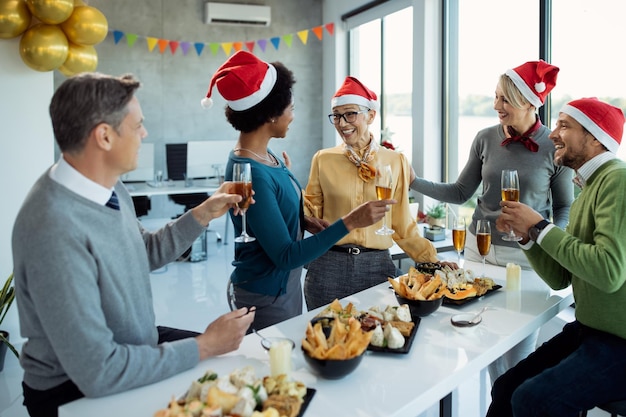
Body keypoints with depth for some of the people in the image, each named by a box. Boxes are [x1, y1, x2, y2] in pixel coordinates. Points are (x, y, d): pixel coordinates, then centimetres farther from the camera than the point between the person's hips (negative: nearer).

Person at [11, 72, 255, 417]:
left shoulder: (108, 187, -6)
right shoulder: (55, 230, -33)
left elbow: (145, 253, 13)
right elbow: (98, 371, -30)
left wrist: (204, 213, 3)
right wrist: (205, 347, -22)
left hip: (137, 344, 7)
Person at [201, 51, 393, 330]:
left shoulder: (265, 156, 0)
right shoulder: (251, 174, -26)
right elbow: (285, 256, -25)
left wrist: (305, 221, -5)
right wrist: (349, 222, -26)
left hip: (287, 286, 9)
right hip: (266, 297, -9)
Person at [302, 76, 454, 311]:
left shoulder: (396, 162, 3)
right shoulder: (323, 160, 2)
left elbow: (402, 225, 7)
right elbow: (310, 212, 6)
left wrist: (432, 260, 3)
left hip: (377, 266, 1)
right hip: (329, 266, 0)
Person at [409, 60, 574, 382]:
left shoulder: (555, 147, -5)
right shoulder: (486, 139, 2)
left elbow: (564, 207, 4)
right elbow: (461, 192, 7)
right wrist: (415, 182, -2)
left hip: (526, 258, -2)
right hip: (480, 248, 3)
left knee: (519, 355, 6)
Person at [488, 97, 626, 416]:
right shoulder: (588, 190, 12)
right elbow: (559, 279, 12)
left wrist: (541, 227, -18)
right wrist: (526, 234, -3)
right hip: (590, 331, 8)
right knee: (505, 389, 3)